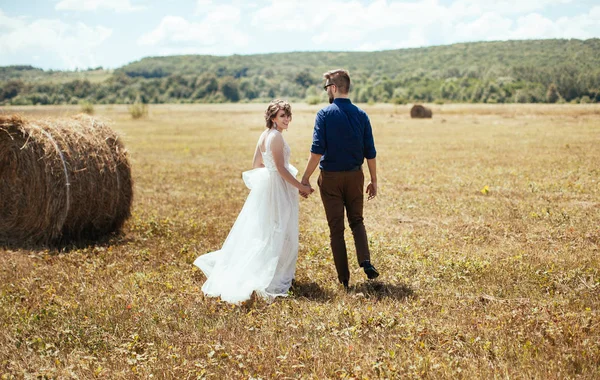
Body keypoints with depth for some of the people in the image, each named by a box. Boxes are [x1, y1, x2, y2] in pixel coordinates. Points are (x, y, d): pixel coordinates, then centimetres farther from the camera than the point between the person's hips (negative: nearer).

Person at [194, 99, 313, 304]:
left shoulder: (265, 135, 10)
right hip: (278, 189, -9)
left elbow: (256, 165, 15)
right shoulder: (276, 137, -18)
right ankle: (271, 278, 6)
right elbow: (281, 169, -21)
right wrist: (300, 187, -14)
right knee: (278, 234, 0)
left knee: (258, 232, 16)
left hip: (265, 185, 9)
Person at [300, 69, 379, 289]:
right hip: (355, 176, 3)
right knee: (357, 221, 19)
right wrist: (373, 181, 10)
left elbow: (317, 150, -16)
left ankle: (343, 277, 7)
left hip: (330, 177, -3)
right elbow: (370, 152, 1)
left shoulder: (325, 114, -10)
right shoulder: (361, 115, 0)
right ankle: (366, 262, -3)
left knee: (336, 227, 6)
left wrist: (305, 178, -10)